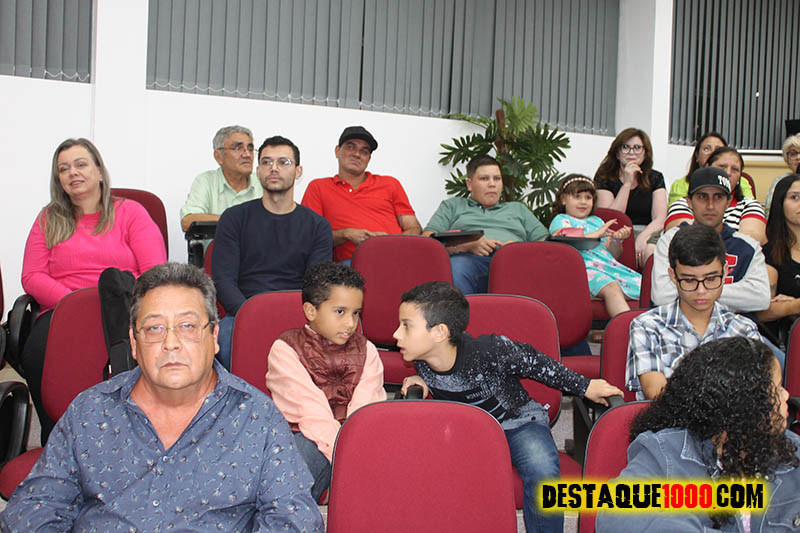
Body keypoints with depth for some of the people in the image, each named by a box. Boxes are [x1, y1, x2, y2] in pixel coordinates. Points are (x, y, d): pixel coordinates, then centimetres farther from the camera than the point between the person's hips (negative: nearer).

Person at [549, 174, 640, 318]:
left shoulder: (597, 221, 34)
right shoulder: (561, 220, 16)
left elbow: (615, 254, 29)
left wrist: (617, 240, 5)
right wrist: (596, 234, -8)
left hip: (609, 265, 7)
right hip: (585, 267, -7)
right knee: (611, 288, -38)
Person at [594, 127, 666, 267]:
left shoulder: (655, 178, 14)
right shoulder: (604, 177, 6)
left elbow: (660, 219, -1)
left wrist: (643, 237, -23)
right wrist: (627, 184, -10)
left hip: (647, 234, 1)